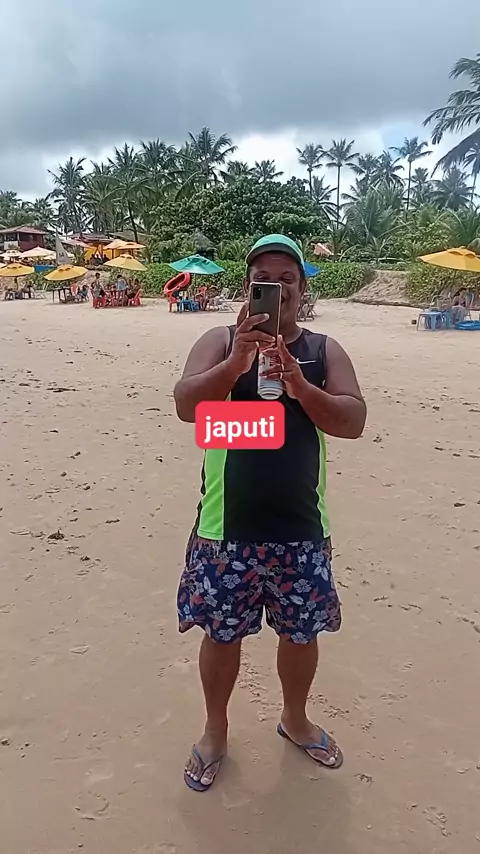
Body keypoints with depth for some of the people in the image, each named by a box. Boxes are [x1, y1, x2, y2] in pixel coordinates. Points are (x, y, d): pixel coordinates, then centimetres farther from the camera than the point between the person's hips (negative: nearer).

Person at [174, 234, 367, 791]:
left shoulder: (323, 349, 3)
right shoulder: (221, 340, -1)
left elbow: (354, 422, -8)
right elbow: (186, 405, -14)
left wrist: (300, 385, -24)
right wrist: (238, 362, -30)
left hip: (300, 529, 2)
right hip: (227, 527, -1)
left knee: (301, 633, 17)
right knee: (222, 634, 13)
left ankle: (295, 719, 45)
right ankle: (215, 731, 39)